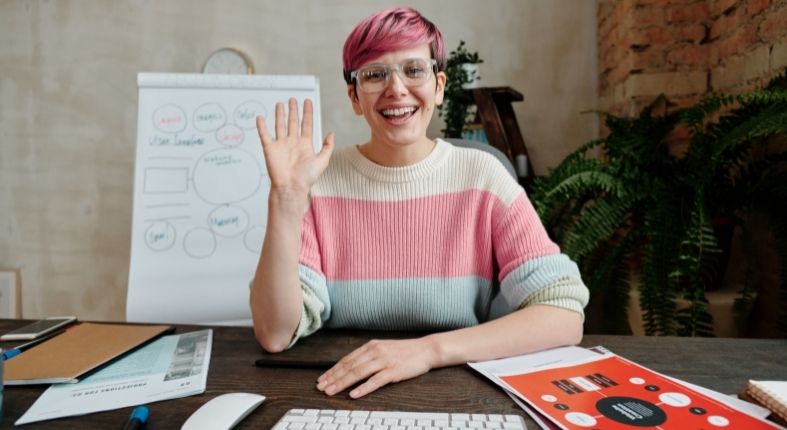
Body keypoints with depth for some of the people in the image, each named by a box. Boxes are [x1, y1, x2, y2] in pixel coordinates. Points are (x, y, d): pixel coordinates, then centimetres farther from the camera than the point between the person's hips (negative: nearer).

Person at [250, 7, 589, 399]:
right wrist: (287, 197, -21)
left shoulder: (482, 177, -7)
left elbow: (565, 316, -13)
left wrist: (430, 350, -24)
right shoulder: (321, 182, -5)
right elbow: (275, 334, -12)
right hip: (344, 394, 0)